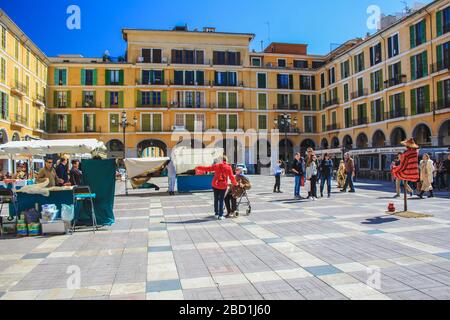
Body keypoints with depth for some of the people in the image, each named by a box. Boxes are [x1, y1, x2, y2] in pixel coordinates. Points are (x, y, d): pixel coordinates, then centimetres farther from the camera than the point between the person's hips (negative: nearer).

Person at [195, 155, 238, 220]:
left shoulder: (216, 165, 0)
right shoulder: (229, 167, -2)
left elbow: (207, 168, 2)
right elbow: (231, 177, 0)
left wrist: (198, 168, 14)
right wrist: (235, 183, 17)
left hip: (215, 184, 1)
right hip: (223, 185, -1)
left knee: (216, 199, 14)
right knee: (221, 200, 5)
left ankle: (216, 213, 19)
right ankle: (220, 215, 4)